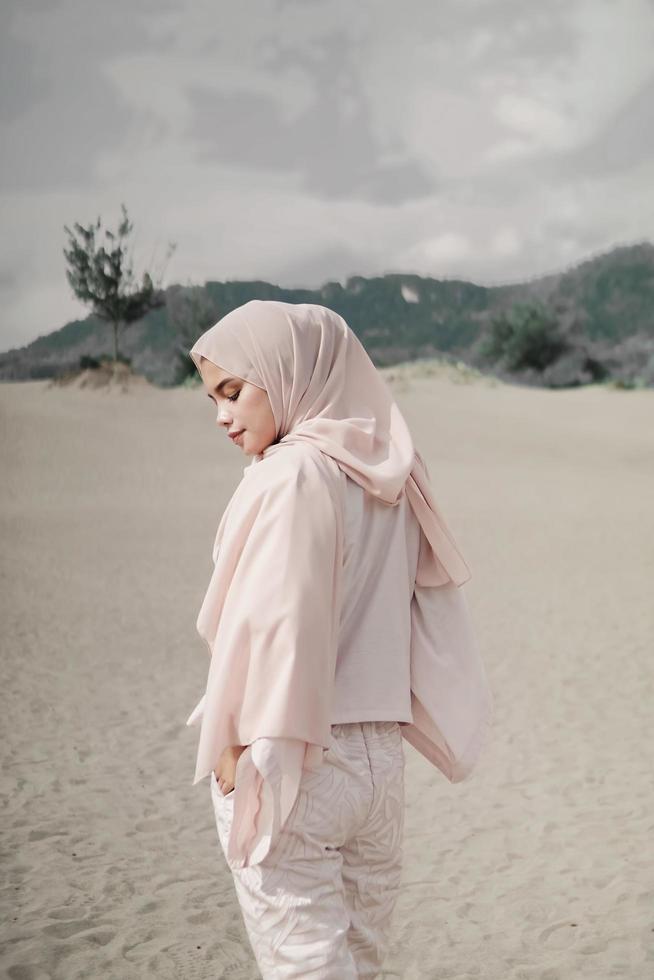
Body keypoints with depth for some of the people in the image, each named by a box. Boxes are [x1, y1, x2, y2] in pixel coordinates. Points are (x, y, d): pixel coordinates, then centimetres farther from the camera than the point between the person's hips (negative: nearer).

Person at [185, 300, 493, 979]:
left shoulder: (290, 476, -15)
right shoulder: (387, 476, 9)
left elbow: (275, 624, -20)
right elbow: (429, 610, 12)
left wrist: (238, 748, -12)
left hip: (293, 767, -8)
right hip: (379, 763, 8)